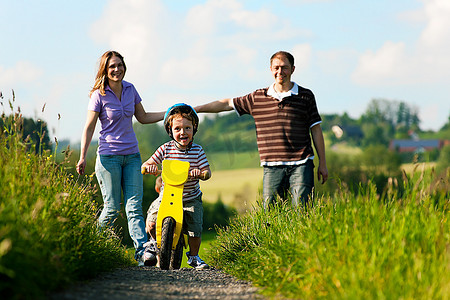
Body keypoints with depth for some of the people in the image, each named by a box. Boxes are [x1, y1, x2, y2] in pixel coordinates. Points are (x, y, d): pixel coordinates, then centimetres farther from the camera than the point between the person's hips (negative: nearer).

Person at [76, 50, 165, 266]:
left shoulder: (130, 89, 7)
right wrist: (82, 157, -11)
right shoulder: (99, 95, -7)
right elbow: (89, 128, -5)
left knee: (134, 206, -4)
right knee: (112, 207, -2)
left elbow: (143, 117, 17)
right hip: (109, 156, -4)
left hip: (132, 155, 4)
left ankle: (142, 251, -11)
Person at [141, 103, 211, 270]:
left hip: (191, 198, 0)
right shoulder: (165, 149, -6)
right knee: (152, 220, -14)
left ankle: (193, 256, 17)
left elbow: (207, 172, -9)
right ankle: (154, 243, 19)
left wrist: (200, 173, -31)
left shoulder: (197, 150, -4)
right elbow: (145, 166, -4)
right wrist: (148, 167, -27)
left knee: (195, 228, -10)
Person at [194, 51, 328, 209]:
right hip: (272, 167, 2)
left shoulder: (305, 96, 7)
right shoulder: (257, 98, 10)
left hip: (300, 165, -2)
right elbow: (227, 104, 18)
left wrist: (322, 163, 7)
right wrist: (195, 109, 14)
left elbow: (316, 130, 9)